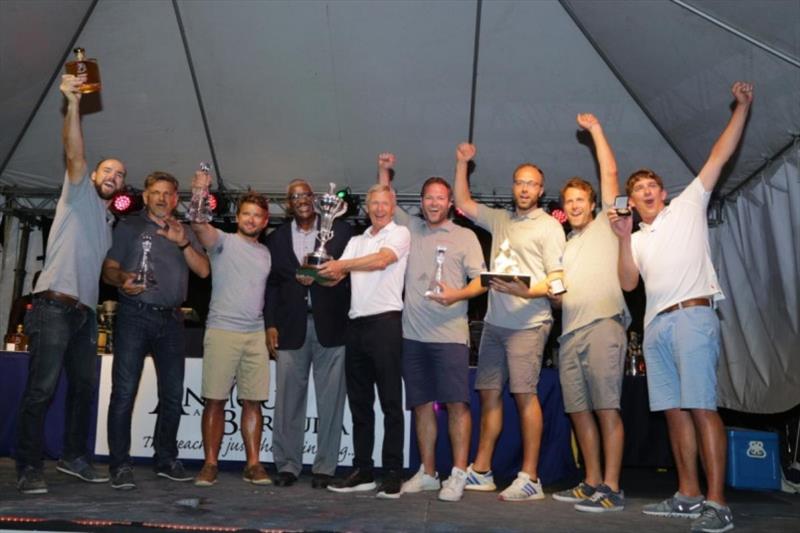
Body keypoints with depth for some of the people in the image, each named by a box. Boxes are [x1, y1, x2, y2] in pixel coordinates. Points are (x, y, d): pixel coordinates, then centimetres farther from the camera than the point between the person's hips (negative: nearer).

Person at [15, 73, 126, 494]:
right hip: (55, 306, -8)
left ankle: (74, 456, 20)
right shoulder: (80, 194, 5)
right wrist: (72, 104, -24)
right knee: (41, 388, -10)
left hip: (84, 312, 8)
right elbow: (74, 153, -12)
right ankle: (29, 468, -5)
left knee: (85, 386, 10)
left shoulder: (108, 222, 24)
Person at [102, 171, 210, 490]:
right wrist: (122, 279, -19)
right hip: (134, 316, -3)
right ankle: (120, 464, 0)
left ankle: (165, 459, 17)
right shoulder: (129, 227, 10)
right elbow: (109, 268, 3)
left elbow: (203, 270, 5)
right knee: (124, 391, -7)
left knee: (173, 394, 5)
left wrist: (182, 243, -9)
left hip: (171, 319, 3)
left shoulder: (185, 233, 18)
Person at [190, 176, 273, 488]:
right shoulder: (224, 241, 4)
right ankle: (210, 464, 6)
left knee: (253, 401, 3)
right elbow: (200, 227, -16)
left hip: (256, 334, 4)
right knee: (215, 400, -1)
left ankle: (253, 465, 8)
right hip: (222, 330, -4)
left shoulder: (267, 254, 18)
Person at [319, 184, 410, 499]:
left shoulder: (400, 234, 3)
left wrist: (342, 265, -11)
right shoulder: (356, 242, 21)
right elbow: (335, 276, 10)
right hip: (357, 323, 7)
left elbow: (381, 260, -16)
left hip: (385, 322, -6)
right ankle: (363, 472, 17)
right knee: (359, 402, 9)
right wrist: (322, 273, -11)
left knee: (390, 402, -3)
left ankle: (393, 475, 2)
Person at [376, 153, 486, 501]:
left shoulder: (465, 236, 7)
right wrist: (384, 171, 15)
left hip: (449, 334, -4)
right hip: (413, 333, 4)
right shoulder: (411, 229, 16)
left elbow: (481, 280, 1)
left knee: (456, 403, -8)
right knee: (421, 405, 9)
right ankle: (427, 473, 18)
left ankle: (458, 475, -1)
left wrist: (457, 294, -17)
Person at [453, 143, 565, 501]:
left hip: (528, 322, -6)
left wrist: (527, 291, -22)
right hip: (494, 321, 6)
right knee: (489, 393, 8)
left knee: (524, 394, -8)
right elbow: (463, 203, 23)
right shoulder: (500, 219, 17)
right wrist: (462, 163, 16)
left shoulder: (549, 226, 0)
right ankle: (481, 472, 16)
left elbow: (557, 278, -6)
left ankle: (530, 478, -2)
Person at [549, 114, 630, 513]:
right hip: (570, 332, 7)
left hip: (603, 325, -6)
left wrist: (595, 129, 9)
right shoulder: (565, 244, 27)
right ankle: (592, 483, 14)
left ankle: (611, 489, -8)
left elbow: (610, 173, 4)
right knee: (579, 410, 6)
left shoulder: (605, 224, 11)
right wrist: (551, 292, 3)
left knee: (606, 407, -10)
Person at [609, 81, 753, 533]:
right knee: (675, 410, 6)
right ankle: (688, 496, 13)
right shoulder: (638, 239, 23)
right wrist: (624, 239, 2)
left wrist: (742, 107, 4)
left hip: (692, 315, -6)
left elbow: (721, 155, 7)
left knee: (702, 407, -12)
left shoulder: (688, 205, 12)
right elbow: (628, 283, 10)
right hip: (656, 324, 6)